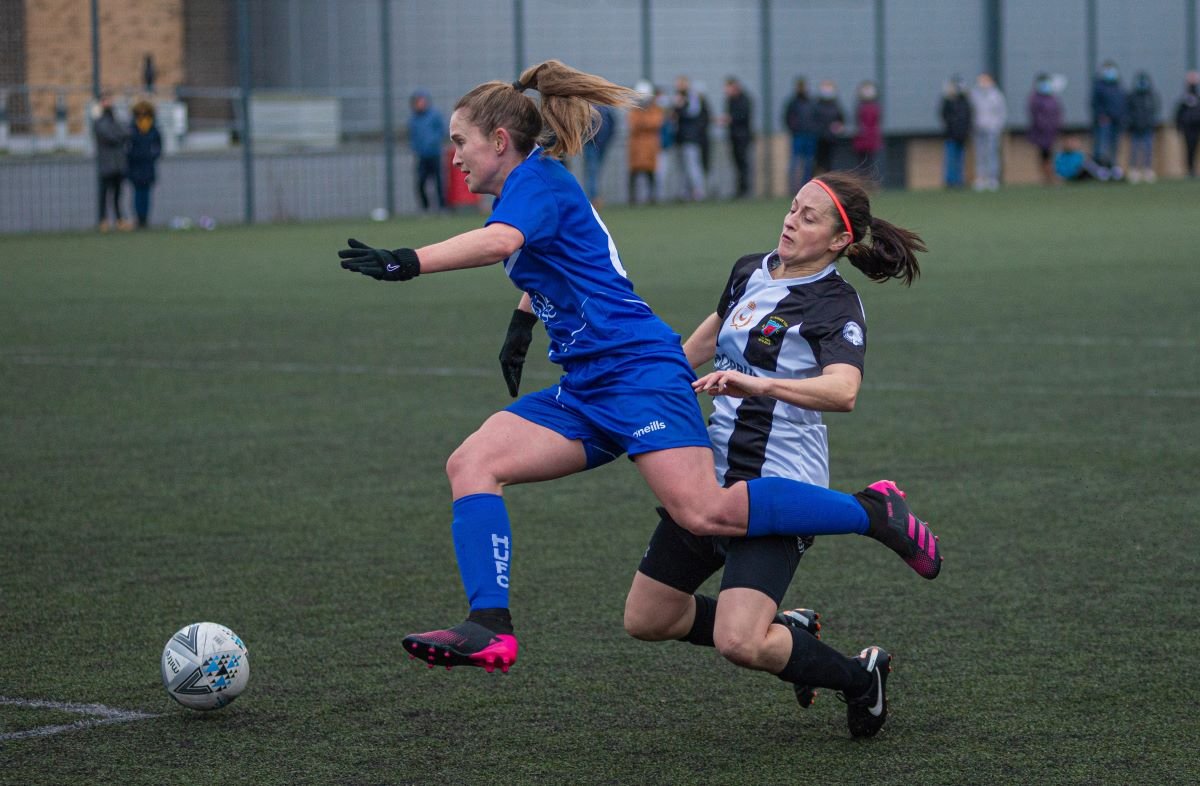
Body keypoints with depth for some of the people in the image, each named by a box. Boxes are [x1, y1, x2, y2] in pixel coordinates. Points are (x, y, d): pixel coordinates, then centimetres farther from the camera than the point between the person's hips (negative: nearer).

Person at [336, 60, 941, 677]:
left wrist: (407, 262, -39)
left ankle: (872, 511, -9)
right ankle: (490, 630, -18)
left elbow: (500, 241, -30)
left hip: (637, 367, -10)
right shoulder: (532, 187, 22)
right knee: (470, 464, -7)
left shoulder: (536, 177, -7)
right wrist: (523, 320, 49)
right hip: (585, 391, 10)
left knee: (704, 513, -24)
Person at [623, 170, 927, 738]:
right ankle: (788, 631, 29)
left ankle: (859, 677, 6)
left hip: (778, 487, -8)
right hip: (714, 476, 8)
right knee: (646, 620, 10)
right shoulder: (750, 271, 9)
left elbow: (843, 391, -33)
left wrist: (756, 384, -46)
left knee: (739, 643, -23)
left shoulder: (836, 306, -13)